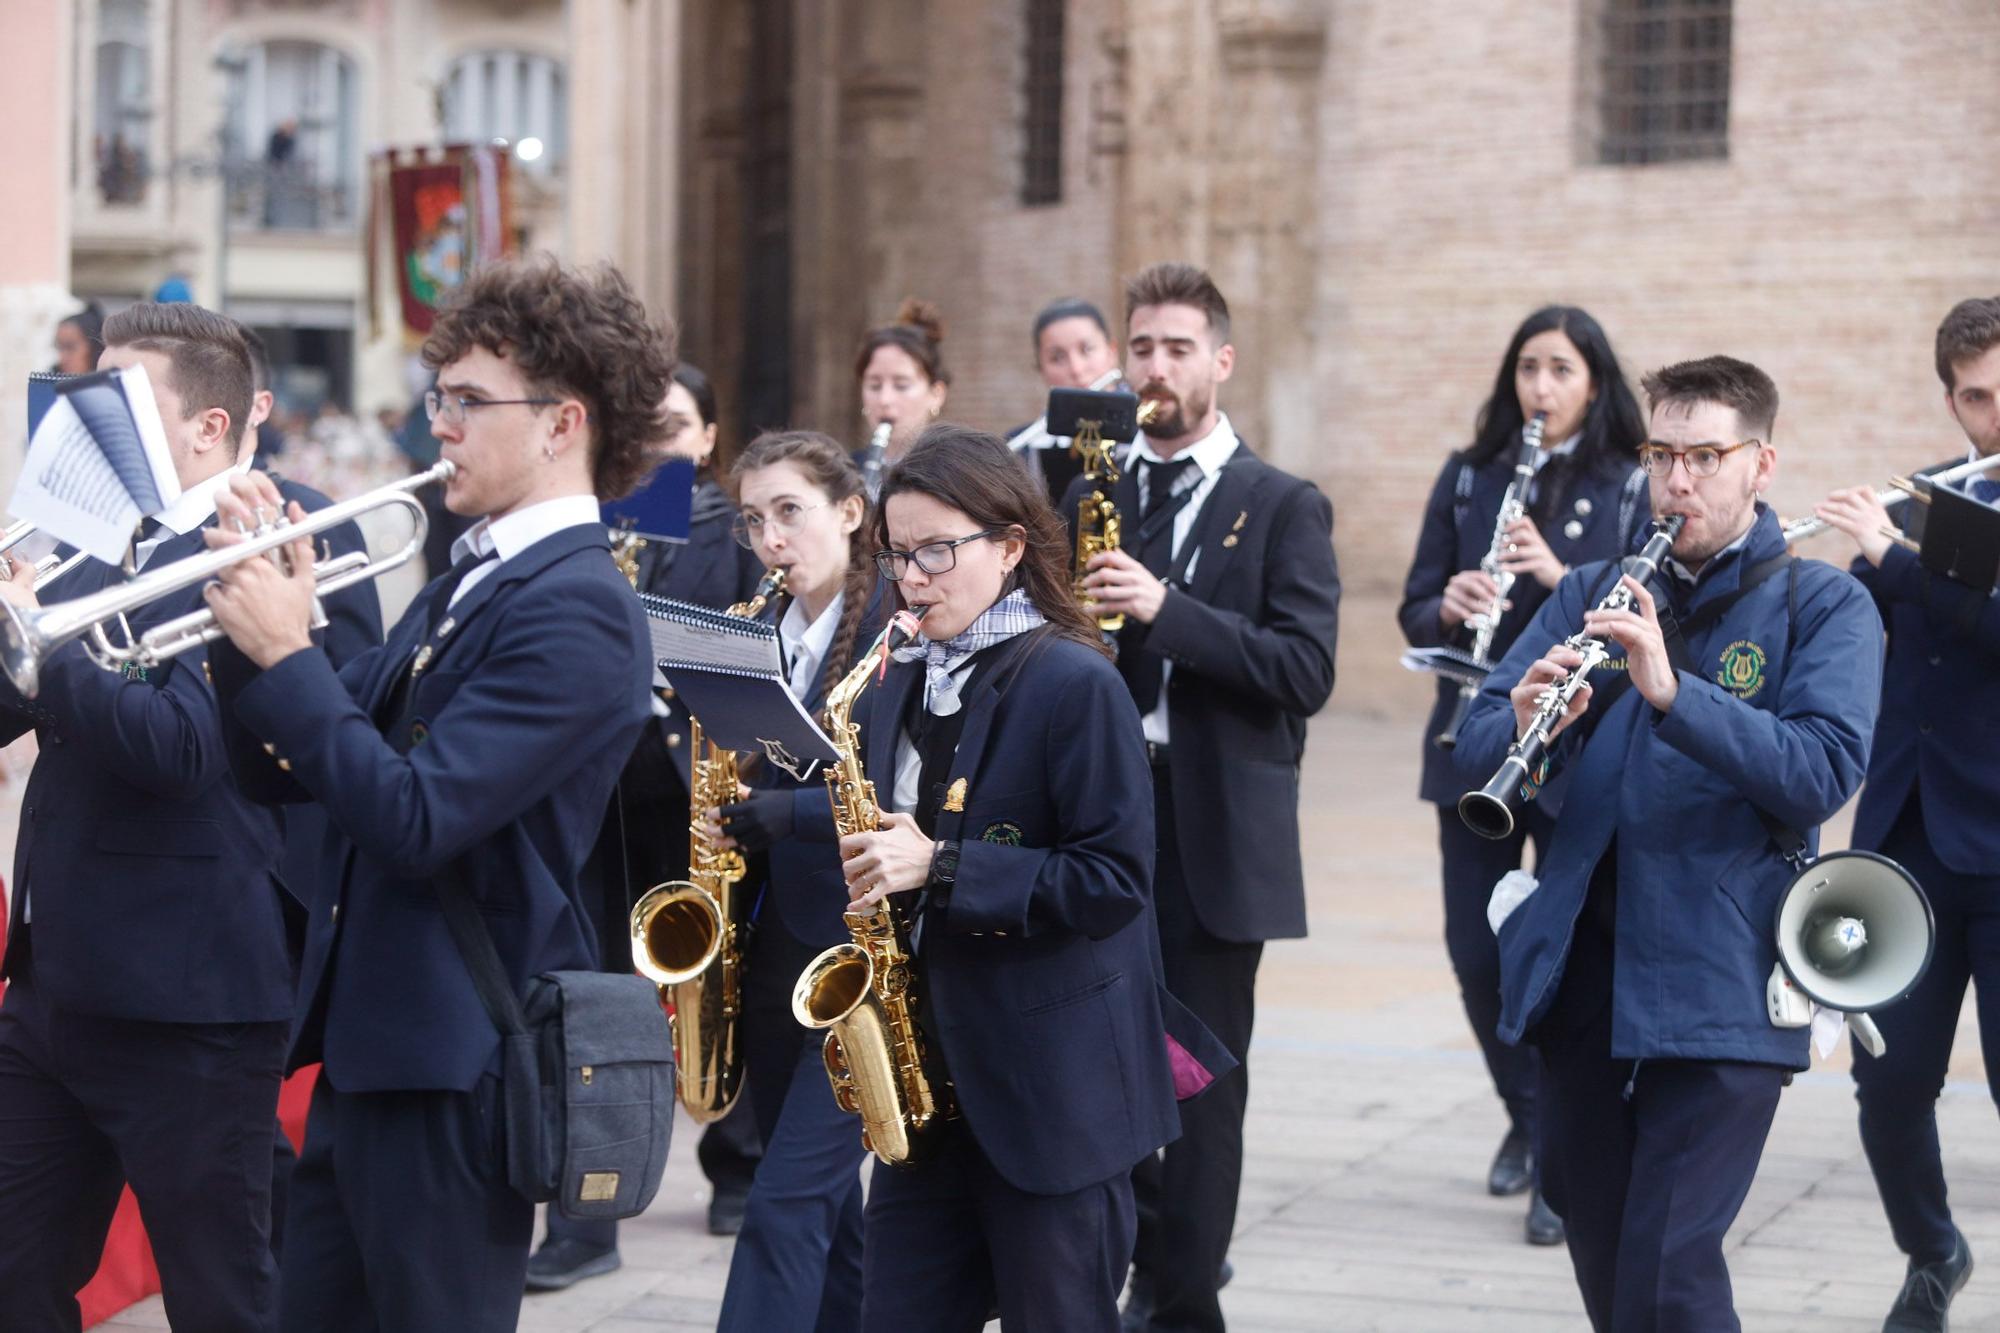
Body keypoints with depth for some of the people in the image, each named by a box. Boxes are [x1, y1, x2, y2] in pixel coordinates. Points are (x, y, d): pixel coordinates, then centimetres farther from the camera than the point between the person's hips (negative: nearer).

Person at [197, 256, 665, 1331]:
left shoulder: (575, 609, -15)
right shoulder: (464, 586, 14)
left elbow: (412, 816, -25)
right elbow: (283, 772, 14)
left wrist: (286, 653, -18)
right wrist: (251, 621, -2)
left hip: (457, 1058, -9)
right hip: (368, 1041, 9)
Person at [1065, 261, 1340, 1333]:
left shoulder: (1284, 508, 1)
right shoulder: (1087, 495, 13)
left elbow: (1307, 670, -11)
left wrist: (1165, 609, -21)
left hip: (1213, 833, -3)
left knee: (1201, 1082, 1)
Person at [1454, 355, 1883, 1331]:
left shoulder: (1823, 607, 0)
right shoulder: (1593, 594, 13)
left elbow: (1822, 773, -15)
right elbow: (1477, 750, 5)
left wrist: (1671, 689, -26)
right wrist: (1524, 724, -18)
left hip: (1719, 984, -5)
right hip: (1577, 964, 5)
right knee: (1599, 1252, 12)